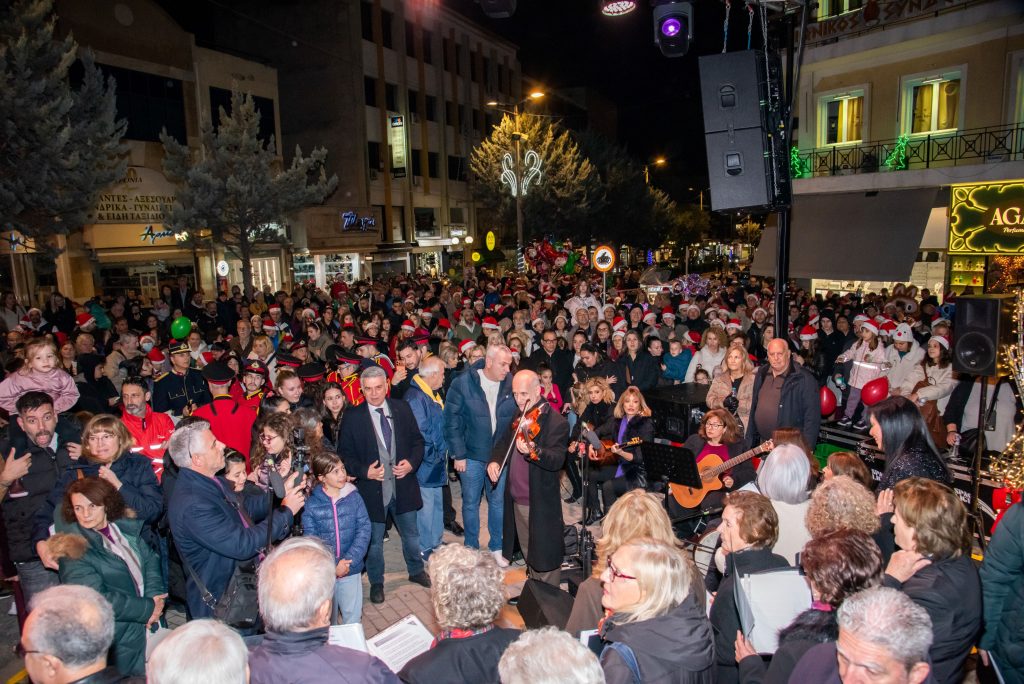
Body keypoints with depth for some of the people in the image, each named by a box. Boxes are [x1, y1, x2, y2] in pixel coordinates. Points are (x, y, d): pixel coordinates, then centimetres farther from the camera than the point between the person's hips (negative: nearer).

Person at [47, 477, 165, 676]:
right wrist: (148, 608, -18)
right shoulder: (75, 550, -15)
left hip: (152, 623, 6)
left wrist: (154, 597, -14)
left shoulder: (126, 528, 3)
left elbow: (150, 559, 3)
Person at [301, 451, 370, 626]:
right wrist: (333, 566, -17)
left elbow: (364, 531, -8)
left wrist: (348, 561, -17)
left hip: (351, 570, 0)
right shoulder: (311, 505, -7)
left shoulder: (354, 498, -5)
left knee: (353, 617, 5)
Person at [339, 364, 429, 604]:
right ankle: (376, 583, 34)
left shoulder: (402, 409, -1)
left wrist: (412, 462, -11)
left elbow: (417, 441, 5)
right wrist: (364, 471, -20)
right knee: (374, 540, 13)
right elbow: (346, 455, -5)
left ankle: (416, 571, 43)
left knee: (411, 534, 20)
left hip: (403, 484, 3)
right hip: (372, 487, -2)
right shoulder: (352, 417, -9)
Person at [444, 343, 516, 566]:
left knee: (498, 502, 13)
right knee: (471, 503, 12)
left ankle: (496, 548, 31)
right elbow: (451, 421, -9)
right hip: (472, 455, -1)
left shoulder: (511, 384, -7)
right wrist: (458, 454, -10)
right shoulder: (463, 383, -12)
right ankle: (471, 549, 30)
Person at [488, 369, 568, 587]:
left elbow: (557, 460, -28)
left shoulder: (556, 422, -17)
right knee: (529, 556, 22)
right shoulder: (518, 418, 8)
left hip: (540, 505, -7)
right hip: (516, 500, 8)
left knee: (544, 560, 4)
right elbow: (503, 443, 19)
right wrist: (495, 461, -2)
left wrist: (533, 451, -47)